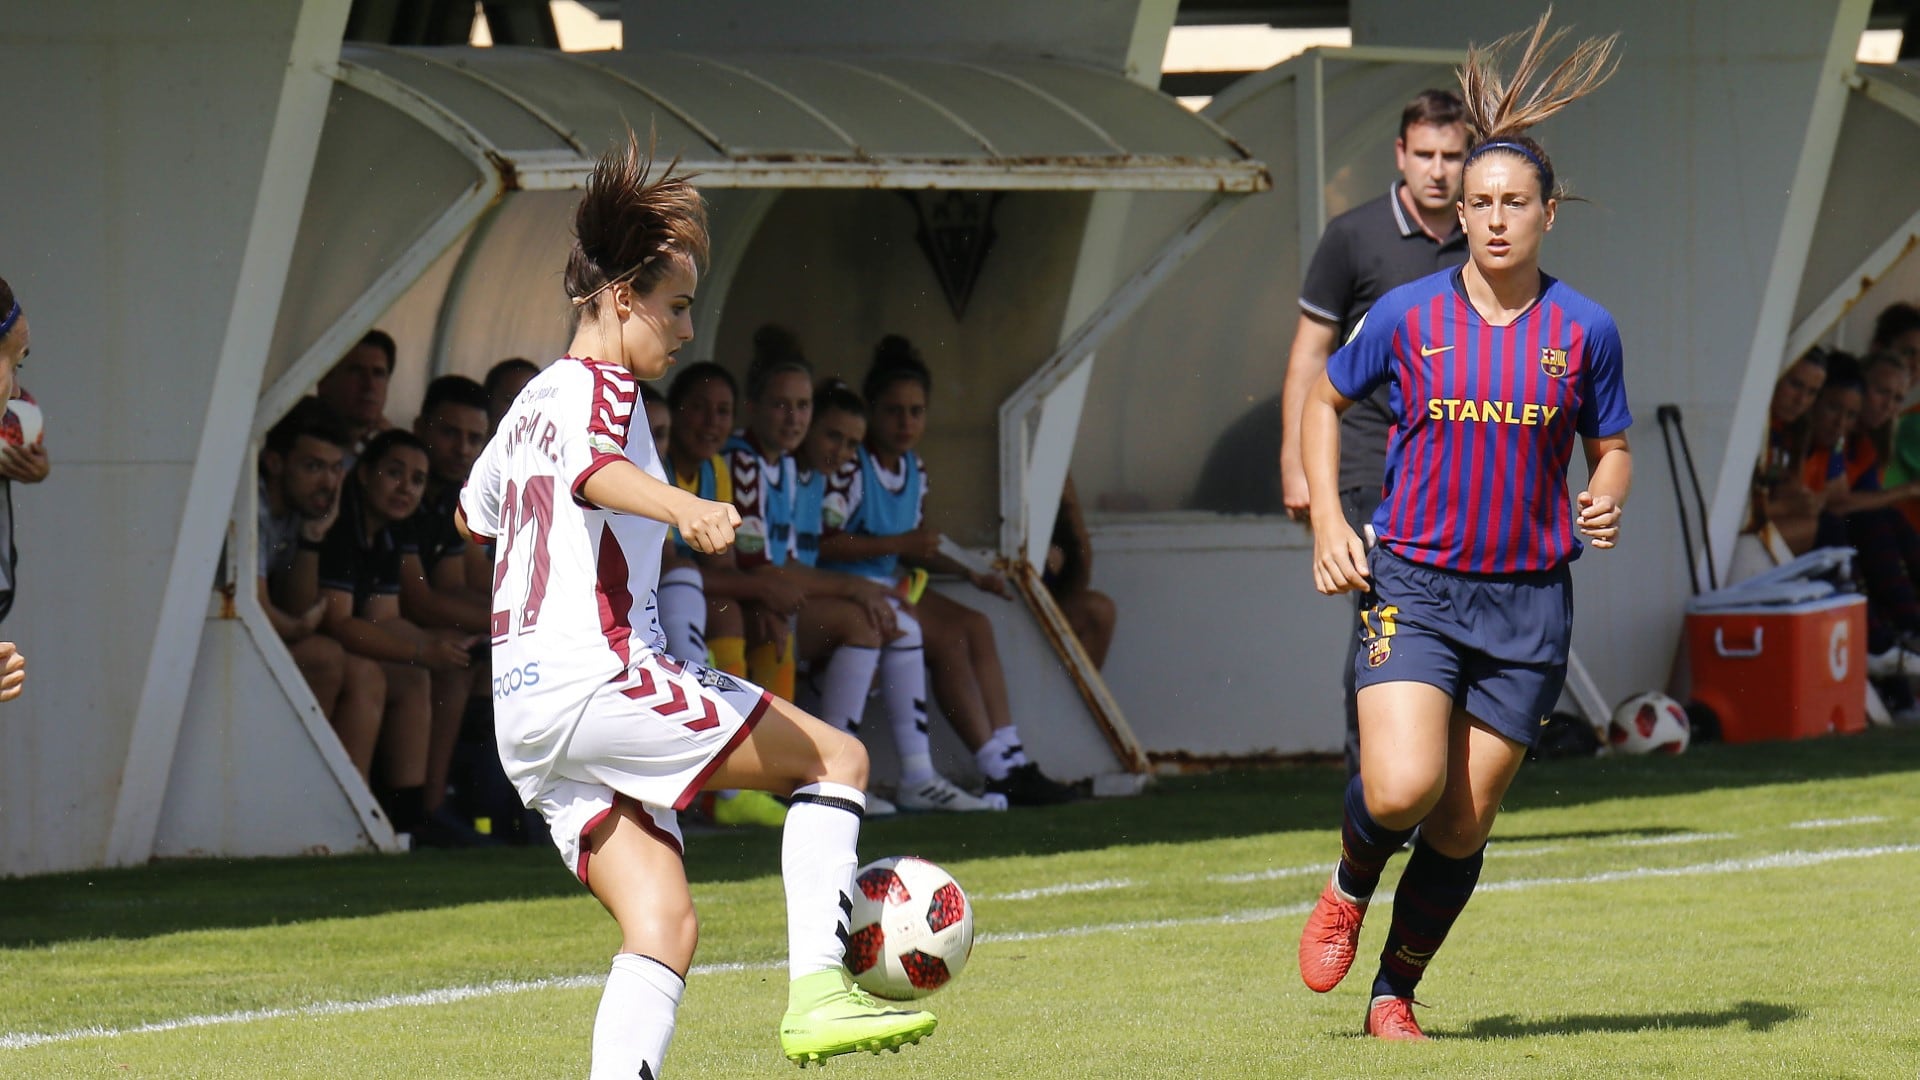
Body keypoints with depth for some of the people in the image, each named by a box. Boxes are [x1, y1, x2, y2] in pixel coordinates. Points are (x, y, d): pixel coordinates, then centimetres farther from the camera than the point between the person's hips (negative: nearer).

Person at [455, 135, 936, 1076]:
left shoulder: (531, 402, 22)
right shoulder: (596, 390, -5)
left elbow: (474, 511, 40)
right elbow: (596, 468, -30)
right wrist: (683, 507, -49)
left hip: (523, 714, 9)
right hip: (597, 676, -9)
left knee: (663, 920, 2)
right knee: (835, 760, -2)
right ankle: (816, 990, -14)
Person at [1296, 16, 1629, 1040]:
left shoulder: (1583, 331, 0)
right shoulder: (1407, 316, -2)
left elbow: (1611, 447, 13)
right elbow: (1324, 400, 14)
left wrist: (1606, 500, -10)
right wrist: (1326, 519, 2)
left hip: (1529, 599, 1)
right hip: (1412, 583, -1)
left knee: (1461, 828, 3)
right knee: (1401, 789, -20)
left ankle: (1395, 990, 22)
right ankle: (1349, 886, 15)